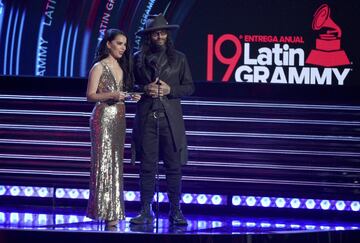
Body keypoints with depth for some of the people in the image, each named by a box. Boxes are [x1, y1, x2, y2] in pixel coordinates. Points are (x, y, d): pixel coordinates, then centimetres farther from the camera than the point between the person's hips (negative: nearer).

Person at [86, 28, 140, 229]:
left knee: (116, 162, 7)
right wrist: (112, 95, -22)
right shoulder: (99, 67, -5)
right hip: (103, 117, -7)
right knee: (104, 161, -7)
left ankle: (113, 210, 11)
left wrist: (131, 97, 0)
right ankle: (105, 210, -5)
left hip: (119, 118, 7)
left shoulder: (122, 67, 16)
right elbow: (90, 95, -9)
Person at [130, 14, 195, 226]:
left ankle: (175, 211, 7)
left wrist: (170, 90, -8)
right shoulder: (138, 58, 8)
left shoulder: (179, 58, 8)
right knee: (147, 166, 1)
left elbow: (189, 87, 8)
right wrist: (144, 89, -8)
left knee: (174, 166, 0)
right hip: (146, 118, 0)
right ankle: (146, 212, 6)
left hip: (171, 119, 0)